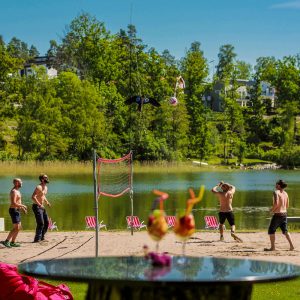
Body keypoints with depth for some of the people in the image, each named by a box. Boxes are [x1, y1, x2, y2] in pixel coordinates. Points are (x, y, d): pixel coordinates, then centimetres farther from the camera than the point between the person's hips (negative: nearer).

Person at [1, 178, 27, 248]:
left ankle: (13, 242, 16)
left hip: (16, 211, 10)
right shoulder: (14, 191, -17)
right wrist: (23, 206, -15)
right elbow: (13, 203, -25)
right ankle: (6, 241, -10)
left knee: (19, 228, 13)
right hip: (14, 211, -10)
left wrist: (22, 208, 15)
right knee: (16, 228, -12)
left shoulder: (17, 191, 15)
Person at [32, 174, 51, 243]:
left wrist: (47, 202, 12)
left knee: (46, 222, 10)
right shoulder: (38, 187, -16)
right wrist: (39, 204, -31)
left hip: (42, 207, 9)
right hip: (37, 207, -9)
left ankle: (42, 237, 21)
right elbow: (33, 197, -26)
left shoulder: (46, 188, 13)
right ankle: (37, 239, -7)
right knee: (41, 223, -13)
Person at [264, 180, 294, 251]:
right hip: (284, 214, 7)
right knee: (285, 230, 17)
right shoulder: (285, 193, 7)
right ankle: (291, 245, 9)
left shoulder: (276, 192, -14)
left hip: (277, 214, -7)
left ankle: (272, 247, 4)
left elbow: (276, 203, -26)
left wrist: (272, 210, -10)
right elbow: (287, 206, 14)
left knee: (271, 230, 6)